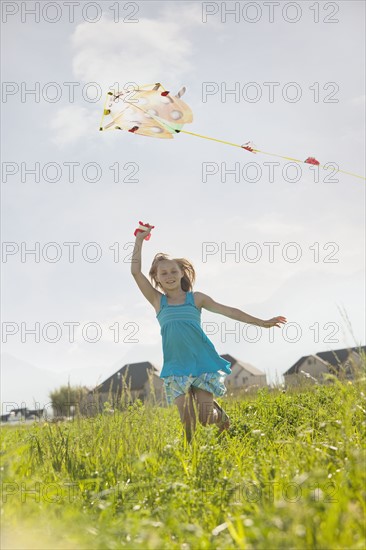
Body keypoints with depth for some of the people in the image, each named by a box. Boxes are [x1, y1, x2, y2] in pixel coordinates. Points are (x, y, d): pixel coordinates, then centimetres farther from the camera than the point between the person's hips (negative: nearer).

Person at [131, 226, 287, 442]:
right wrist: (139, 240, 0)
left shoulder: (196, 298, 7)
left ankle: (220, 415, 29)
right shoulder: (157, 300, 8)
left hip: (202, 360, -1)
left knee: (205, 417, -6)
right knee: (188, 419, -10)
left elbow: (228, 311, 8)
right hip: (177, 365, 1)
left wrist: (262, 322, 7)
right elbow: (136, 271, 1)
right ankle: (190, 447, 23)